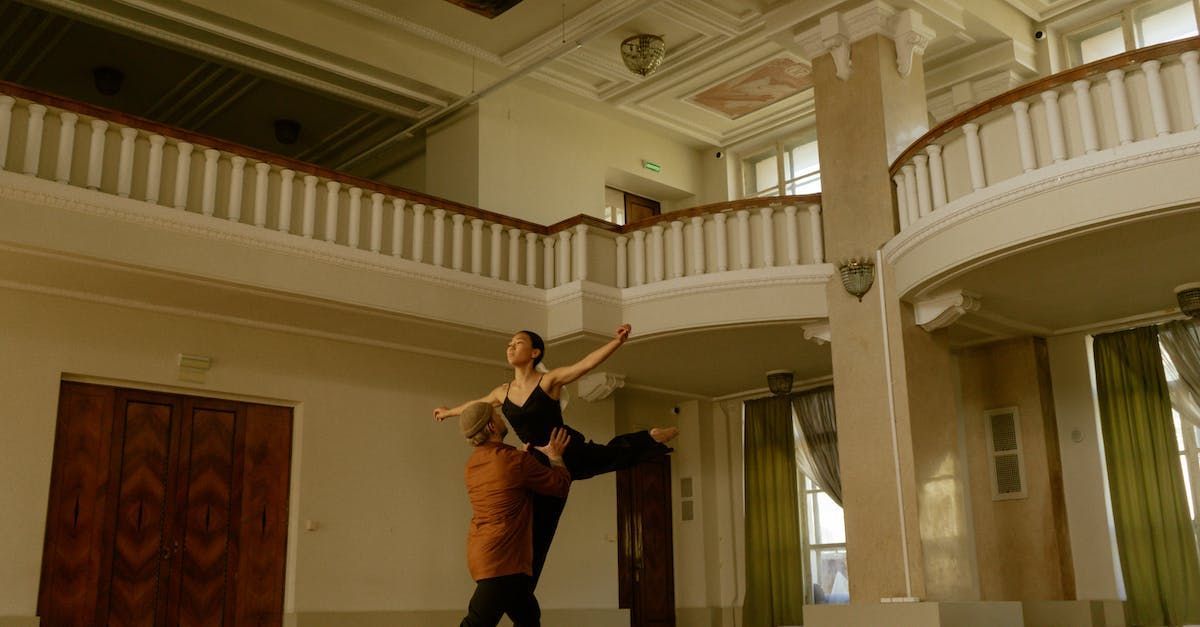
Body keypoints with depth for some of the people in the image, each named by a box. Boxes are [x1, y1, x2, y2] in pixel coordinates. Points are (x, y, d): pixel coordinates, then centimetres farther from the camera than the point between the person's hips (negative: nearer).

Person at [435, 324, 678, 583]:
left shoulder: (549, 380, -13)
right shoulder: (503, 392, 2)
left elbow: (586, 363, -27)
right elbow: (476, 404, 22)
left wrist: (616, 341, -41)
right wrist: (448, 412, 39)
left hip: (572, 453, -4)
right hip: (543, 465, 4)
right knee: (536, 535, 7)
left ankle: (651, 437, 40)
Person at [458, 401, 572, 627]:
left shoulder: (473, 463, 9)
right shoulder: (516, 461, -15)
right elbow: (561, 486, -2)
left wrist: (530, 452, 34)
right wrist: (555, 457, 13)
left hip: (482, 555, 9)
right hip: (501, 560, -9)